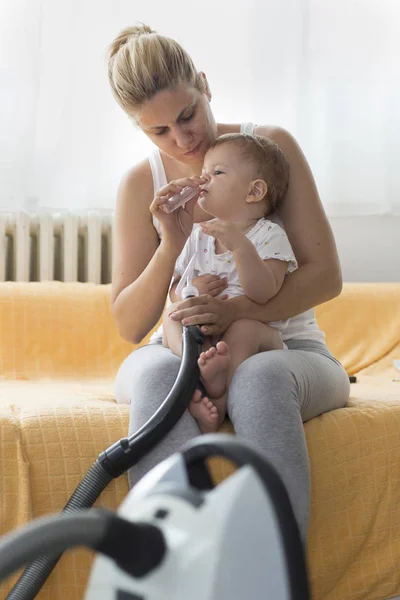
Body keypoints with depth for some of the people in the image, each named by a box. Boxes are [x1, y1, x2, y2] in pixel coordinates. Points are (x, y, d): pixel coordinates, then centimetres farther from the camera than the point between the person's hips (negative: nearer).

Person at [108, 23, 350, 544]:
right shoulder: (142, 184, 2)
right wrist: (171, 245, -19)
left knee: (260, 377, -38)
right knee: (154, 372, -35)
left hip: (286, 347, -1)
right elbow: (128, 325, -2)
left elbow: (325, 276, -8)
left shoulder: (271, 146, -2)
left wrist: (238, 311, -25)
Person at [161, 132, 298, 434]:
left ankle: (218, 405, -35)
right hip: (203, 331, 5)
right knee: (172, 317, -19)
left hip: (259, 333, -5)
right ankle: (200, 366, -46)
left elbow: (263, 294, -22)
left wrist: (239, 245, -34)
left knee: (244, 328, -34)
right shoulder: (200, 236, 14)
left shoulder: (270, 236, -6)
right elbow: (174, 286, 15)